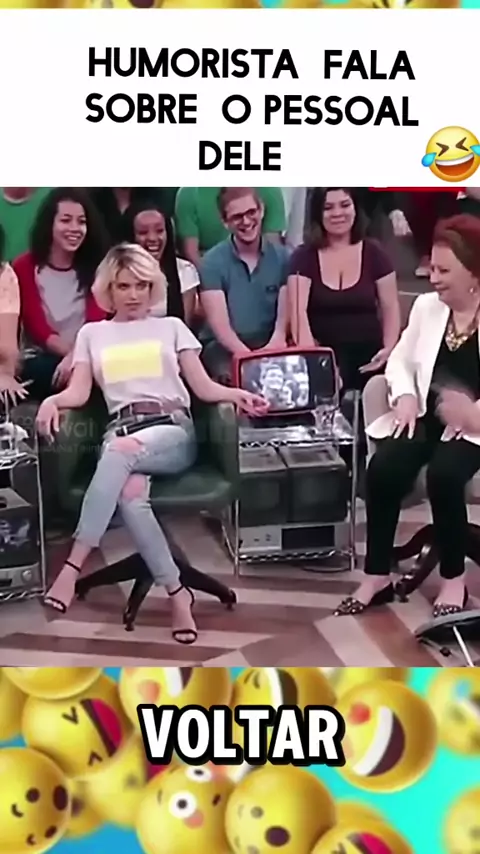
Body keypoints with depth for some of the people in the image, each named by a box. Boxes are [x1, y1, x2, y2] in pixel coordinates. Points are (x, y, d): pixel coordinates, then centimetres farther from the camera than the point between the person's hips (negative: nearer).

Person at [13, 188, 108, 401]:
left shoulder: (95, 267, 8)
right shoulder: (24, 267, 1)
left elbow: (97, 324, -7)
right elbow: (37, 328, -5)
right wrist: (71, 353, -23)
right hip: (41, 360, -1)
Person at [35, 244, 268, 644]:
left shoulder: (171, 327, 21)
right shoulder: (92, 334, 24)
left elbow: (203, 387, 12)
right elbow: (79, 392, 12)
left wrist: (236, 393, -9)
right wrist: (51, 401, -10)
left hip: (173, 430, -1)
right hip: (122, 431, 1)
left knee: (119, 451, -37)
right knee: (130, 492, -35)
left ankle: (72, 567, -33)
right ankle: (177, 592, -23)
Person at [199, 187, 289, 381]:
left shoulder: (282, 257, 4)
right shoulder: (212, 262, -3)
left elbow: (284, 316, -3)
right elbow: (220, 325, -12)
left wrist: (272, 350, -24)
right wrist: (249, 356, -29)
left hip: (269, 346, 2)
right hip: (225, 348, -2)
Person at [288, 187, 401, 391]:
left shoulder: (374, 253, 7)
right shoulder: (304, 257, 2)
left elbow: (390, 308, 7)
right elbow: (299, 311, -10)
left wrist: (389, 349, -11)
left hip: (368, 358, 3)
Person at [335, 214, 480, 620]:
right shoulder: (426, 305, 10)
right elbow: (400, 359, 16)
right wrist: (405, 396, -4)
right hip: (425, 418, 4)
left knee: (443, 475, -32)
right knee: (382, 469, -23)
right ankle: (377, 576, -7)